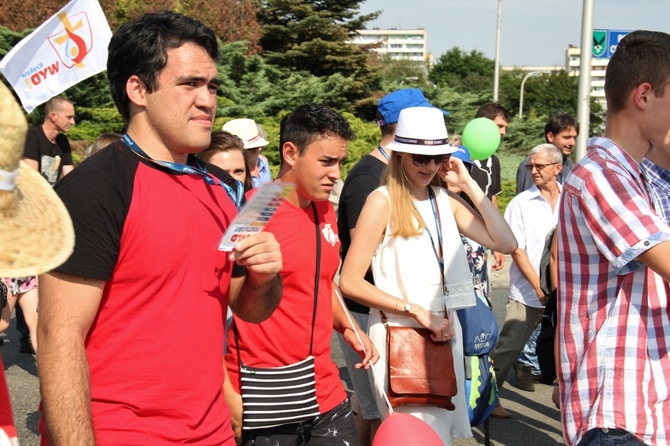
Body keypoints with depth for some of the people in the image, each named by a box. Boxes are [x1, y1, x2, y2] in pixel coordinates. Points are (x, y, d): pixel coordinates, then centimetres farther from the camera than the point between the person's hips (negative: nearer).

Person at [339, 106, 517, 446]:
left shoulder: (445, 200, 8)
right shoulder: (383, 201, -10)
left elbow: (506, 243, -2)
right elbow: (350, 282, -15)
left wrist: (469, 184, -3)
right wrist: (417, 312, -16)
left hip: (446, 332, 6)